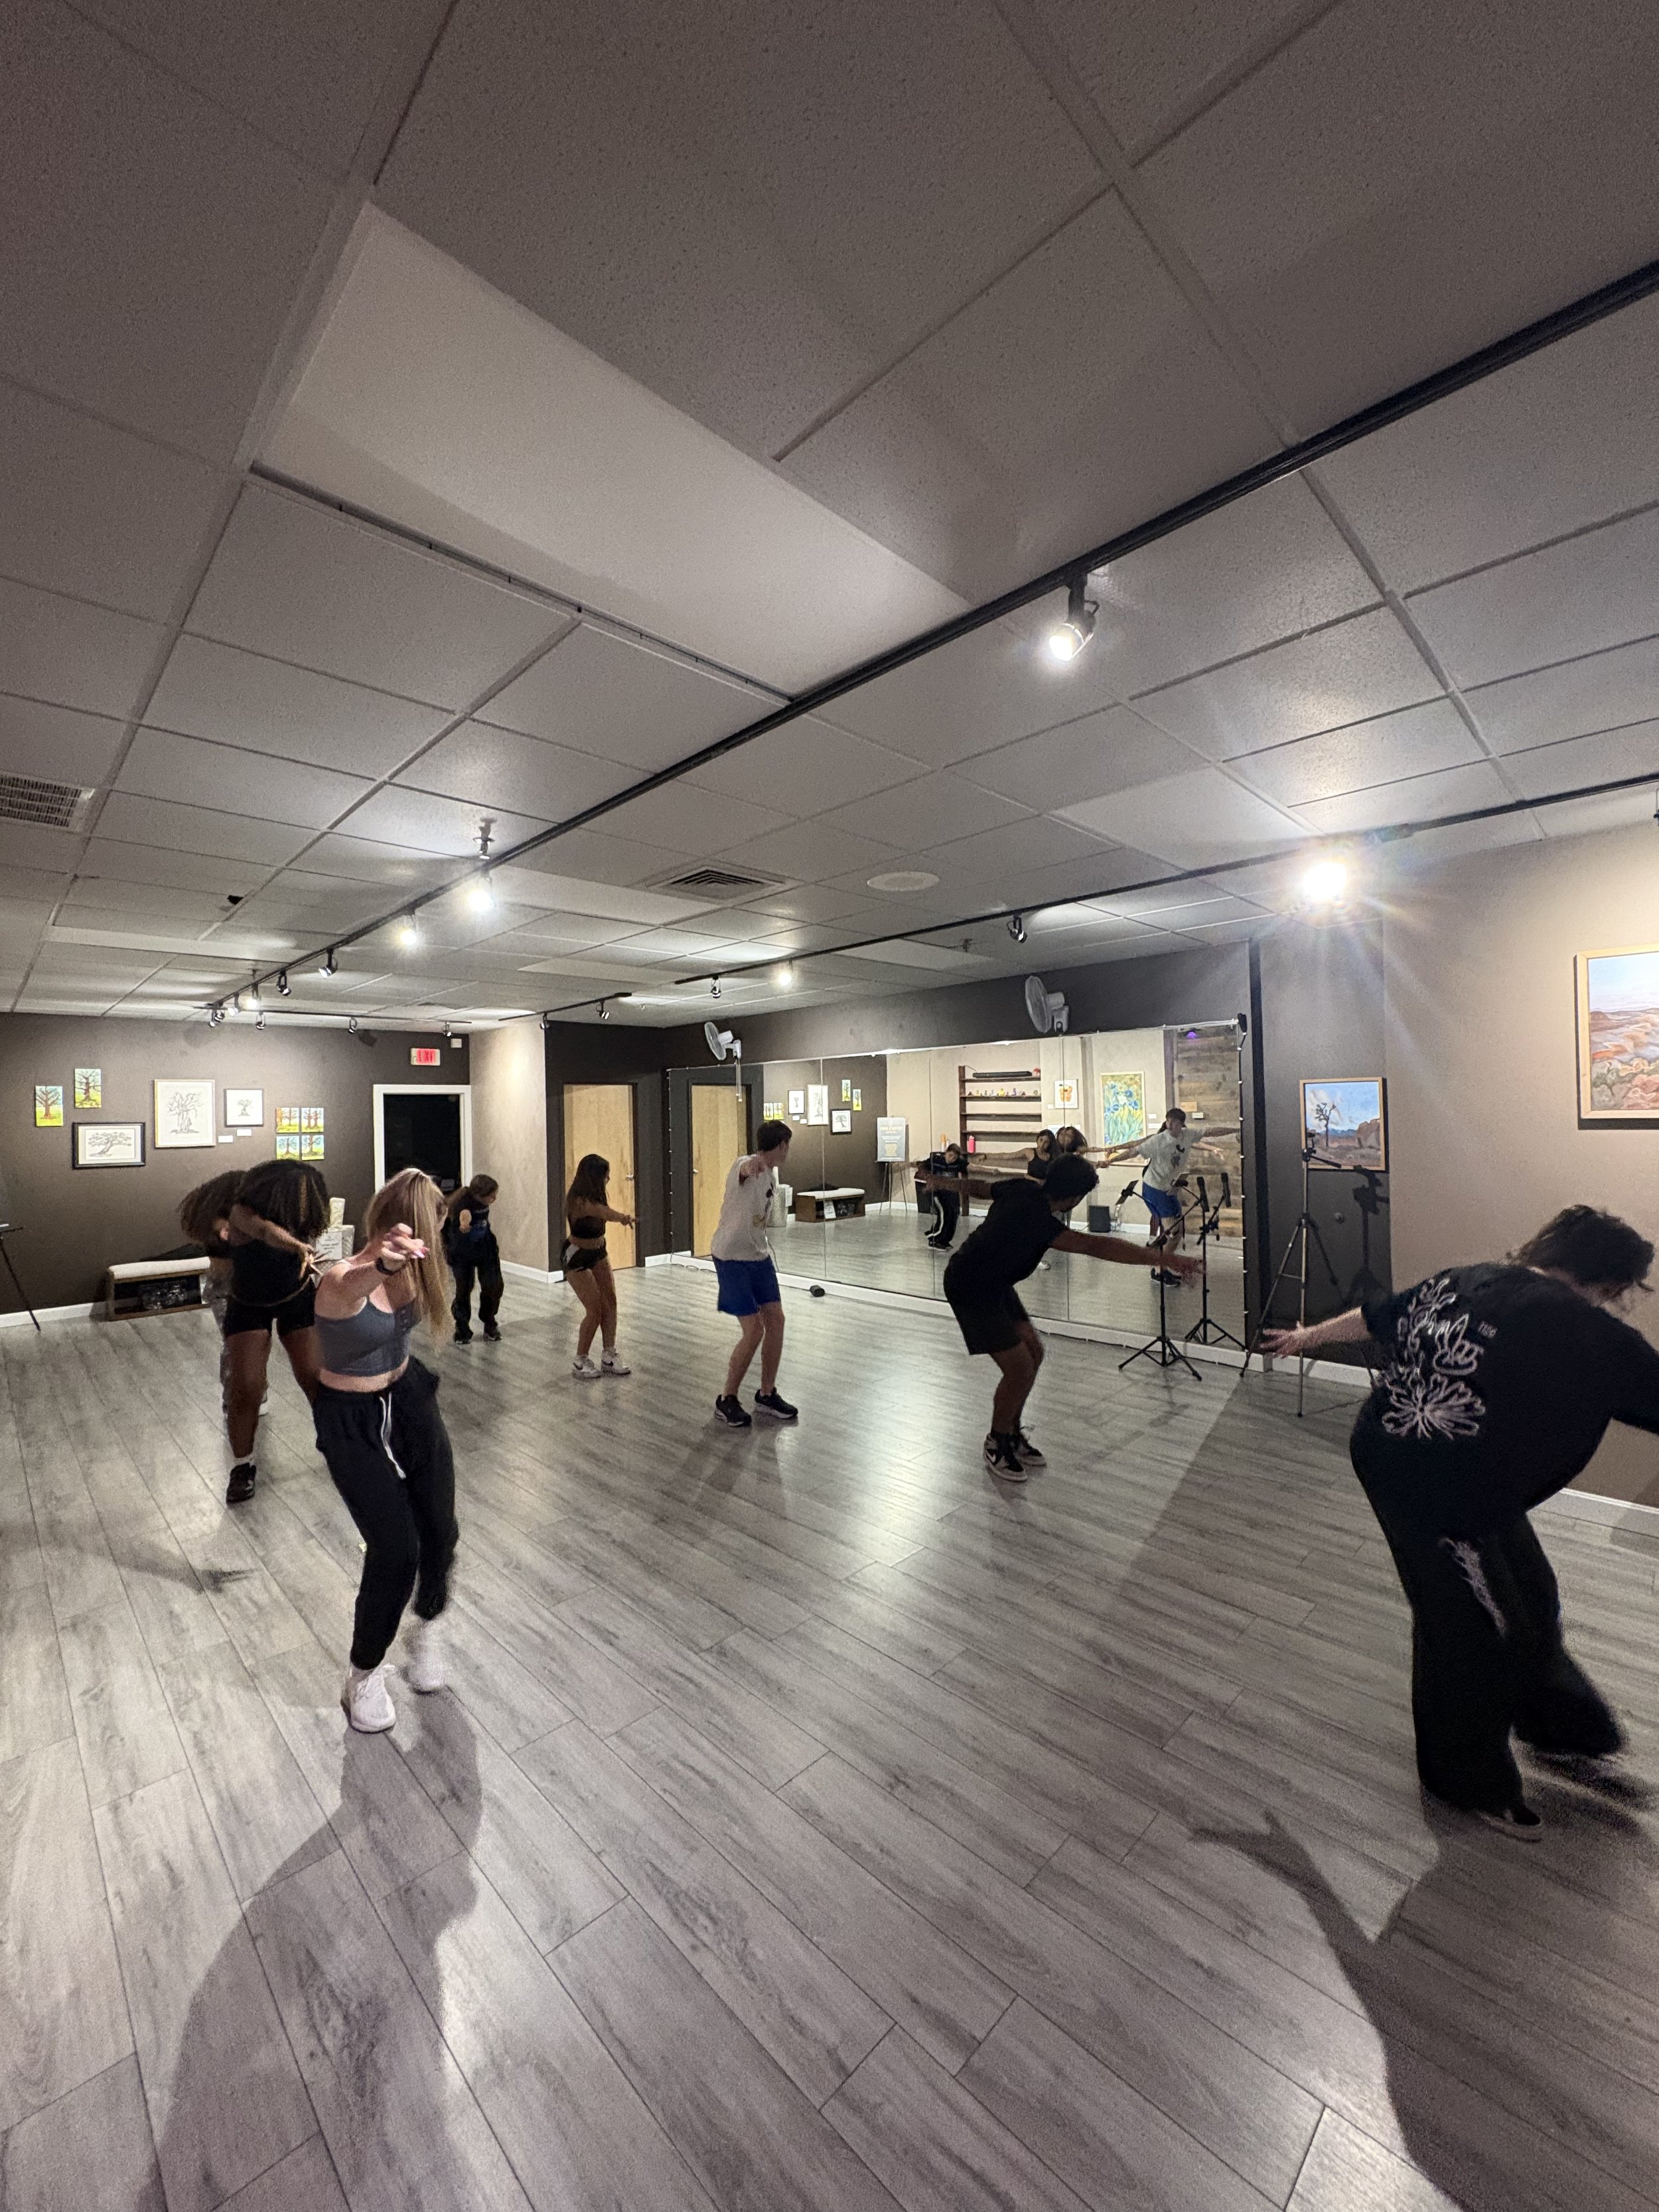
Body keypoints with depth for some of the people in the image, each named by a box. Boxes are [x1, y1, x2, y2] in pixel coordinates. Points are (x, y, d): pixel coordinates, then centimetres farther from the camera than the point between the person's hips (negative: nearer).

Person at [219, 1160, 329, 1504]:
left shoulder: (302, 1211, -17)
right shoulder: (243, 1209, -29)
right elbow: (265, 1230, -51)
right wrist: (297, 1246, -68)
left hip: (297, 1298, 2)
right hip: (248, 1305, -2)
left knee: (315, 1379, -4)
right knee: (246, 1389, -9)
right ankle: (242, 1466, 14)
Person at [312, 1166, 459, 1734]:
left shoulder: (408, 1266, -11)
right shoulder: (345, 1281, -31)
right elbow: (356, 1284, -58)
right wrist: (381, 1264, -78)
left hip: (410, 1400, 6)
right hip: (352, 1422, -5)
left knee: (439, 1531, 7)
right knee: (395, 1548, -7)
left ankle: (426, 1628, 38)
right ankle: (365, 1674, 22)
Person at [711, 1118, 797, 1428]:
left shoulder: (771, 1173, 6)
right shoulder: (747, 1166, -23)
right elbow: (744, 1168, -51)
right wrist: (751, 1165, -74)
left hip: (758, 1255, 8)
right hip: (731, 1258, -8)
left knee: (776, 1320, 6)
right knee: (753, 1331, -8)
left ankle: (767, 1395, 23)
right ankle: (727, 1400, 13)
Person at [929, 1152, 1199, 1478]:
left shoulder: (1023, 1188, -7)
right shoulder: (1036, 1219, -33)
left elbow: (978, 1186, 12)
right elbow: (1097, 1247, -41)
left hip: (995, 1283, 10)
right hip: (970, 1290, -10)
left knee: (1033, 1351, 10)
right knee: (1020, 1368, -10)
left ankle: (1013, 1434, 27)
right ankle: (997, 1445, 14)